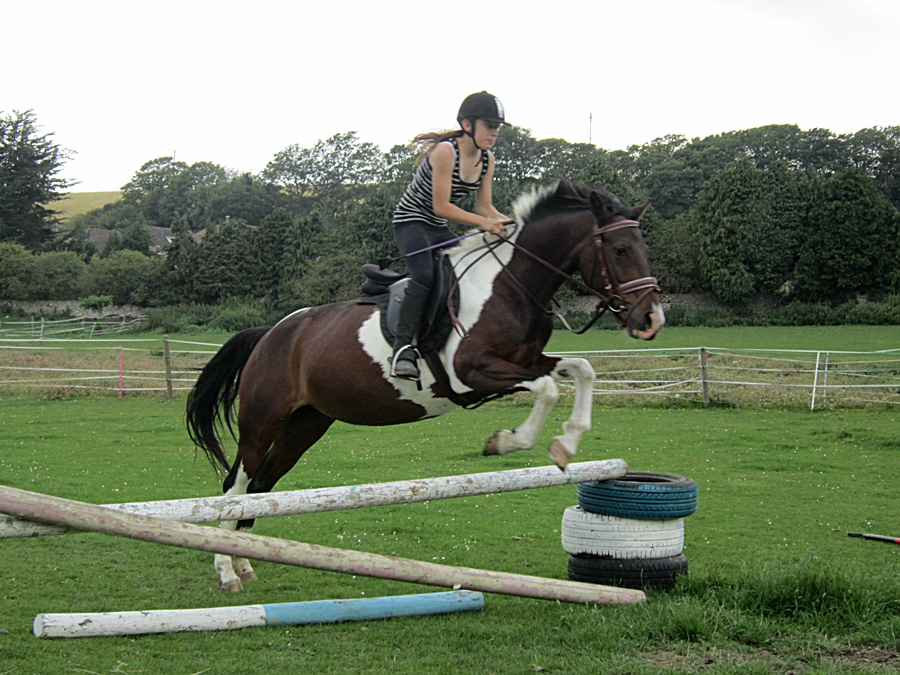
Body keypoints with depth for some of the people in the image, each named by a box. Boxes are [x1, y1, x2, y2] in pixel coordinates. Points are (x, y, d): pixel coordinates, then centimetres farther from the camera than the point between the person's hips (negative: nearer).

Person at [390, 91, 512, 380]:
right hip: (411, 222, -8)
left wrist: (506, 222, -15)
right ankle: (403, 347, -33)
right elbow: (441, 206, -25)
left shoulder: (487, 159, 2)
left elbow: (484, 207, 4)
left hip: (439, 230, 8)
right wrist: (484, 223, -32)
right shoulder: (446, 152, -22)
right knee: (425, 275, -30)